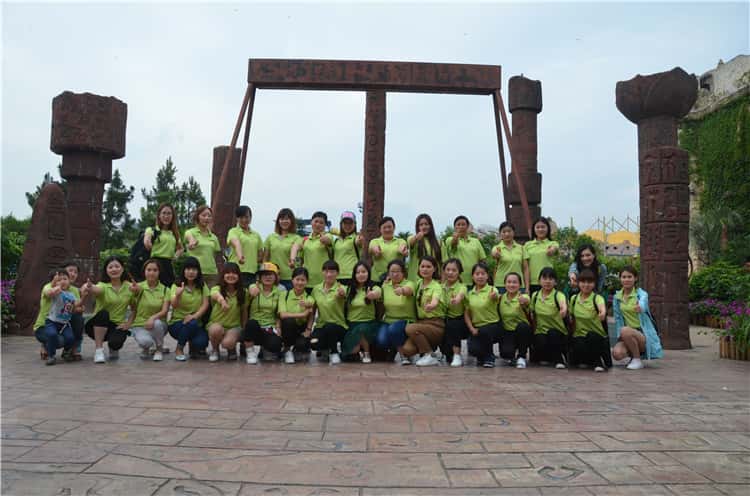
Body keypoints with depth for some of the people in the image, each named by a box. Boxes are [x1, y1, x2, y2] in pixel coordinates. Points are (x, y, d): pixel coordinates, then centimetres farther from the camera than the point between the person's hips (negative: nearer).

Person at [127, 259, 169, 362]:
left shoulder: (164, 289, 0)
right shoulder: (138, 287, -1)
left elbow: (165, 311, -11)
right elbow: (133, 309, -4)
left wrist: (153, 317, -29)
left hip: (158, 325, 1)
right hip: (139, 324, -1)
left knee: (157, 323, -36)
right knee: (145, 341, -34)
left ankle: (159, 350, -7)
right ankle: (146, 348, 7)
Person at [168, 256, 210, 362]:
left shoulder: (202, 286, 3)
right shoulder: (177, 285, -3)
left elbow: (205, 304, -7)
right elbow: (174, 305, -17)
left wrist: (195, 316, -26)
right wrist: (178, 295, -39)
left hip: (197, 324, 1)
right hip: (177, 322, -1)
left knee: (201, 342, -29)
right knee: (192, 323, -35)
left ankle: (194, 348, 10)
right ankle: (179, 349, -8)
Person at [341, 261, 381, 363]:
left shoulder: (373, 287, -4)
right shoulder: (349, 289, 10)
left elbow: (378, 292, -30)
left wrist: (374, 294, -54)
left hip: (368, 323, -2)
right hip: (351, 324, 2)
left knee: (361, 329, -38)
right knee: (350, 349, -23)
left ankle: (367, 353, -9)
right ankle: (358, 350, 14)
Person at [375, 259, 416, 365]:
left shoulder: (409, 283, -10)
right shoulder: (385, 285, 5)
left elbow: (408, 290, -37)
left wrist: (401, 290, -59)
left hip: (405, 320, -4)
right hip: (388, 320, 4)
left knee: (393, 329, -36)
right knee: (381, 341, -24)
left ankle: (403, 354, -10)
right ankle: (393, 348, 13)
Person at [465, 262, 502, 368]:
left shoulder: (492, 290, -10)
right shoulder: (470, 293, 3)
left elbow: (495, 296, -35)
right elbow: (466, 313, 6)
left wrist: (493, 296, -59)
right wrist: (471, 328, -8)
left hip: (492, 325, -3)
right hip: (476, 327, 3)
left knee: (484, 331, -36)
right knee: (473, 350, -21)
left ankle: (489, 357, -8)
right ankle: (482, 356, 19)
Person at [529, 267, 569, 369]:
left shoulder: (558, 295, -12)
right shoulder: (535, 296, 2)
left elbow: (563, 304, -38)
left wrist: (564, 310, -61)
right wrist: (533, 331, 2)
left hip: (558, 334, -2)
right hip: (540, 332, 2)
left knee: (552, 333, -35)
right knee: (540, 343, -30)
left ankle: (559, 359, -9)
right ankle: (544, 357, 5)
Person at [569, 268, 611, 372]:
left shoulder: (597, 298, -11)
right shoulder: (574, 298, 2)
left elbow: (602, 306, -37)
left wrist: (603, 312, -59)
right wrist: (573, 334, 3)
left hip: (597, 336, -2)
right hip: (580, 335, 3)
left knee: (592, 336, -36)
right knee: (578, 347, -29)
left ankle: (598, 362, -12)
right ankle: (586, 360, 5)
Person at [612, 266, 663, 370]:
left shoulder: (641, 294, -10)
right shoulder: (617, 297, 4)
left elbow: (643, 303, -36)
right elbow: (617, 318, 8)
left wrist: (640, 307, -60)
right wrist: (620, 337, -4)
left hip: (644, 334, -4)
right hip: (628, 335, 4)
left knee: (625, 331, -36)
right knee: (617, 353, -26)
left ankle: (637, 360, -11)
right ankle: (635, 352, 10)